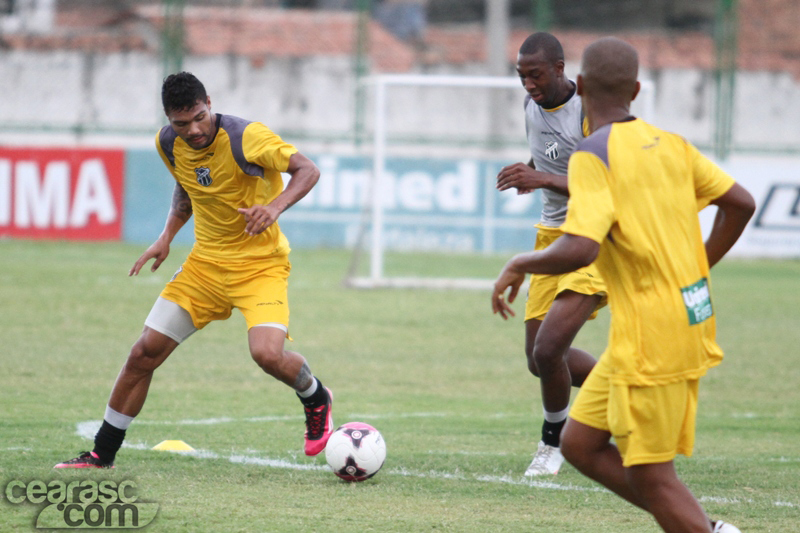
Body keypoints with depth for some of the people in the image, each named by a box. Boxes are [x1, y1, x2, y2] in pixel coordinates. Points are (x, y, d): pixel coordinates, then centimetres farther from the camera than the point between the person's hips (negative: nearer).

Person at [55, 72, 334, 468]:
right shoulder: (168, 145, -4)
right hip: (206, 262, 5)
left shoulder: (245, 137, -22)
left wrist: (275, 207, -33)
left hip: (261, 265, -5)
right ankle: (102, 454, 14)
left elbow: (308, 170, -16)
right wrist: (167, 235, 5)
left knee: (267, 354, -26)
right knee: (145, 351, 0)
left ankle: (316, 399, 9)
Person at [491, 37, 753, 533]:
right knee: (579, 444, 14)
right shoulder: (669, 143, 6)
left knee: (650, 477, 1)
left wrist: (520, 264, -9)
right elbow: (741, 203, 10)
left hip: (650, 339, -8)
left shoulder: (593, 156, -16)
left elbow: (579, 249, -28)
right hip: (690, 320, 8)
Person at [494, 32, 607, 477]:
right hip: (553, 238, 8)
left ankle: (554, 441, 7)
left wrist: (544, 180, -31)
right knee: (540, 360, 8)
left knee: (548, 349, -19)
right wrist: (530, 174, 6)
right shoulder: (532, 106, 6)